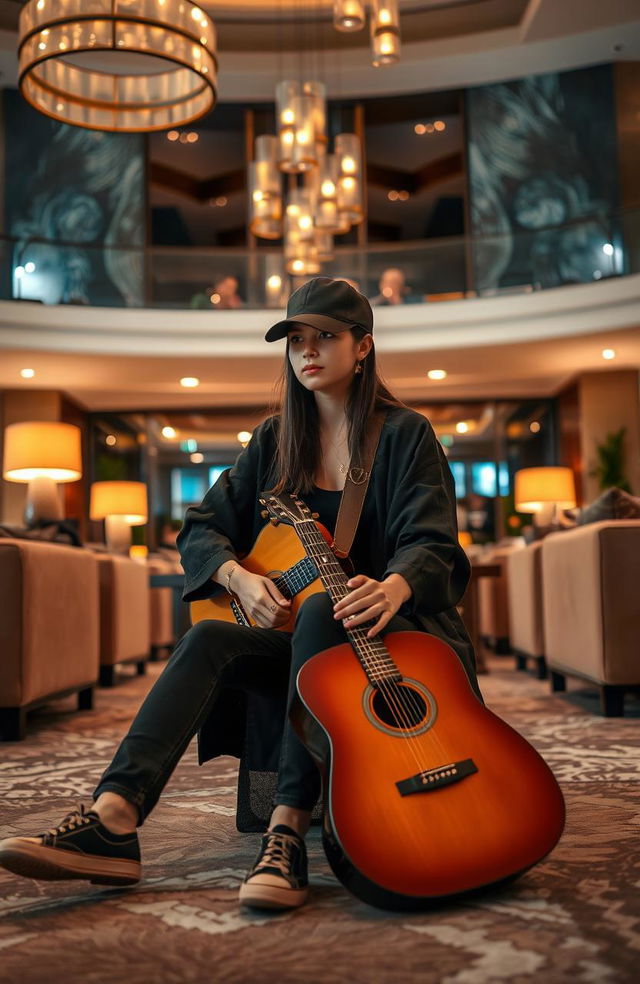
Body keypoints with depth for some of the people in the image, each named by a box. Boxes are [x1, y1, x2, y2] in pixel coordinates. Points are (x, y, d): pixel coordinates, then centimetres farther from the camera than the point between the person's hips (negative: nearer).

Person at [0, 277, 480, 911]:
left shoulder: (405, 435, -2)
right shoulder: (277, 439, 10)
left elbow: (432, 544, -14)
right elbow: (201, 528, 7)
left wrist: (394, 587, -37)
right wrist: (239, 578, -15)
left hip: (397, 635, -4)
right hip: (300, 644, 4)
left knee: (321, 610, -37)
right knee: (207, 640, -25)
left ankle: (288, 833, -41)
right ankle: (111, 822, -40)